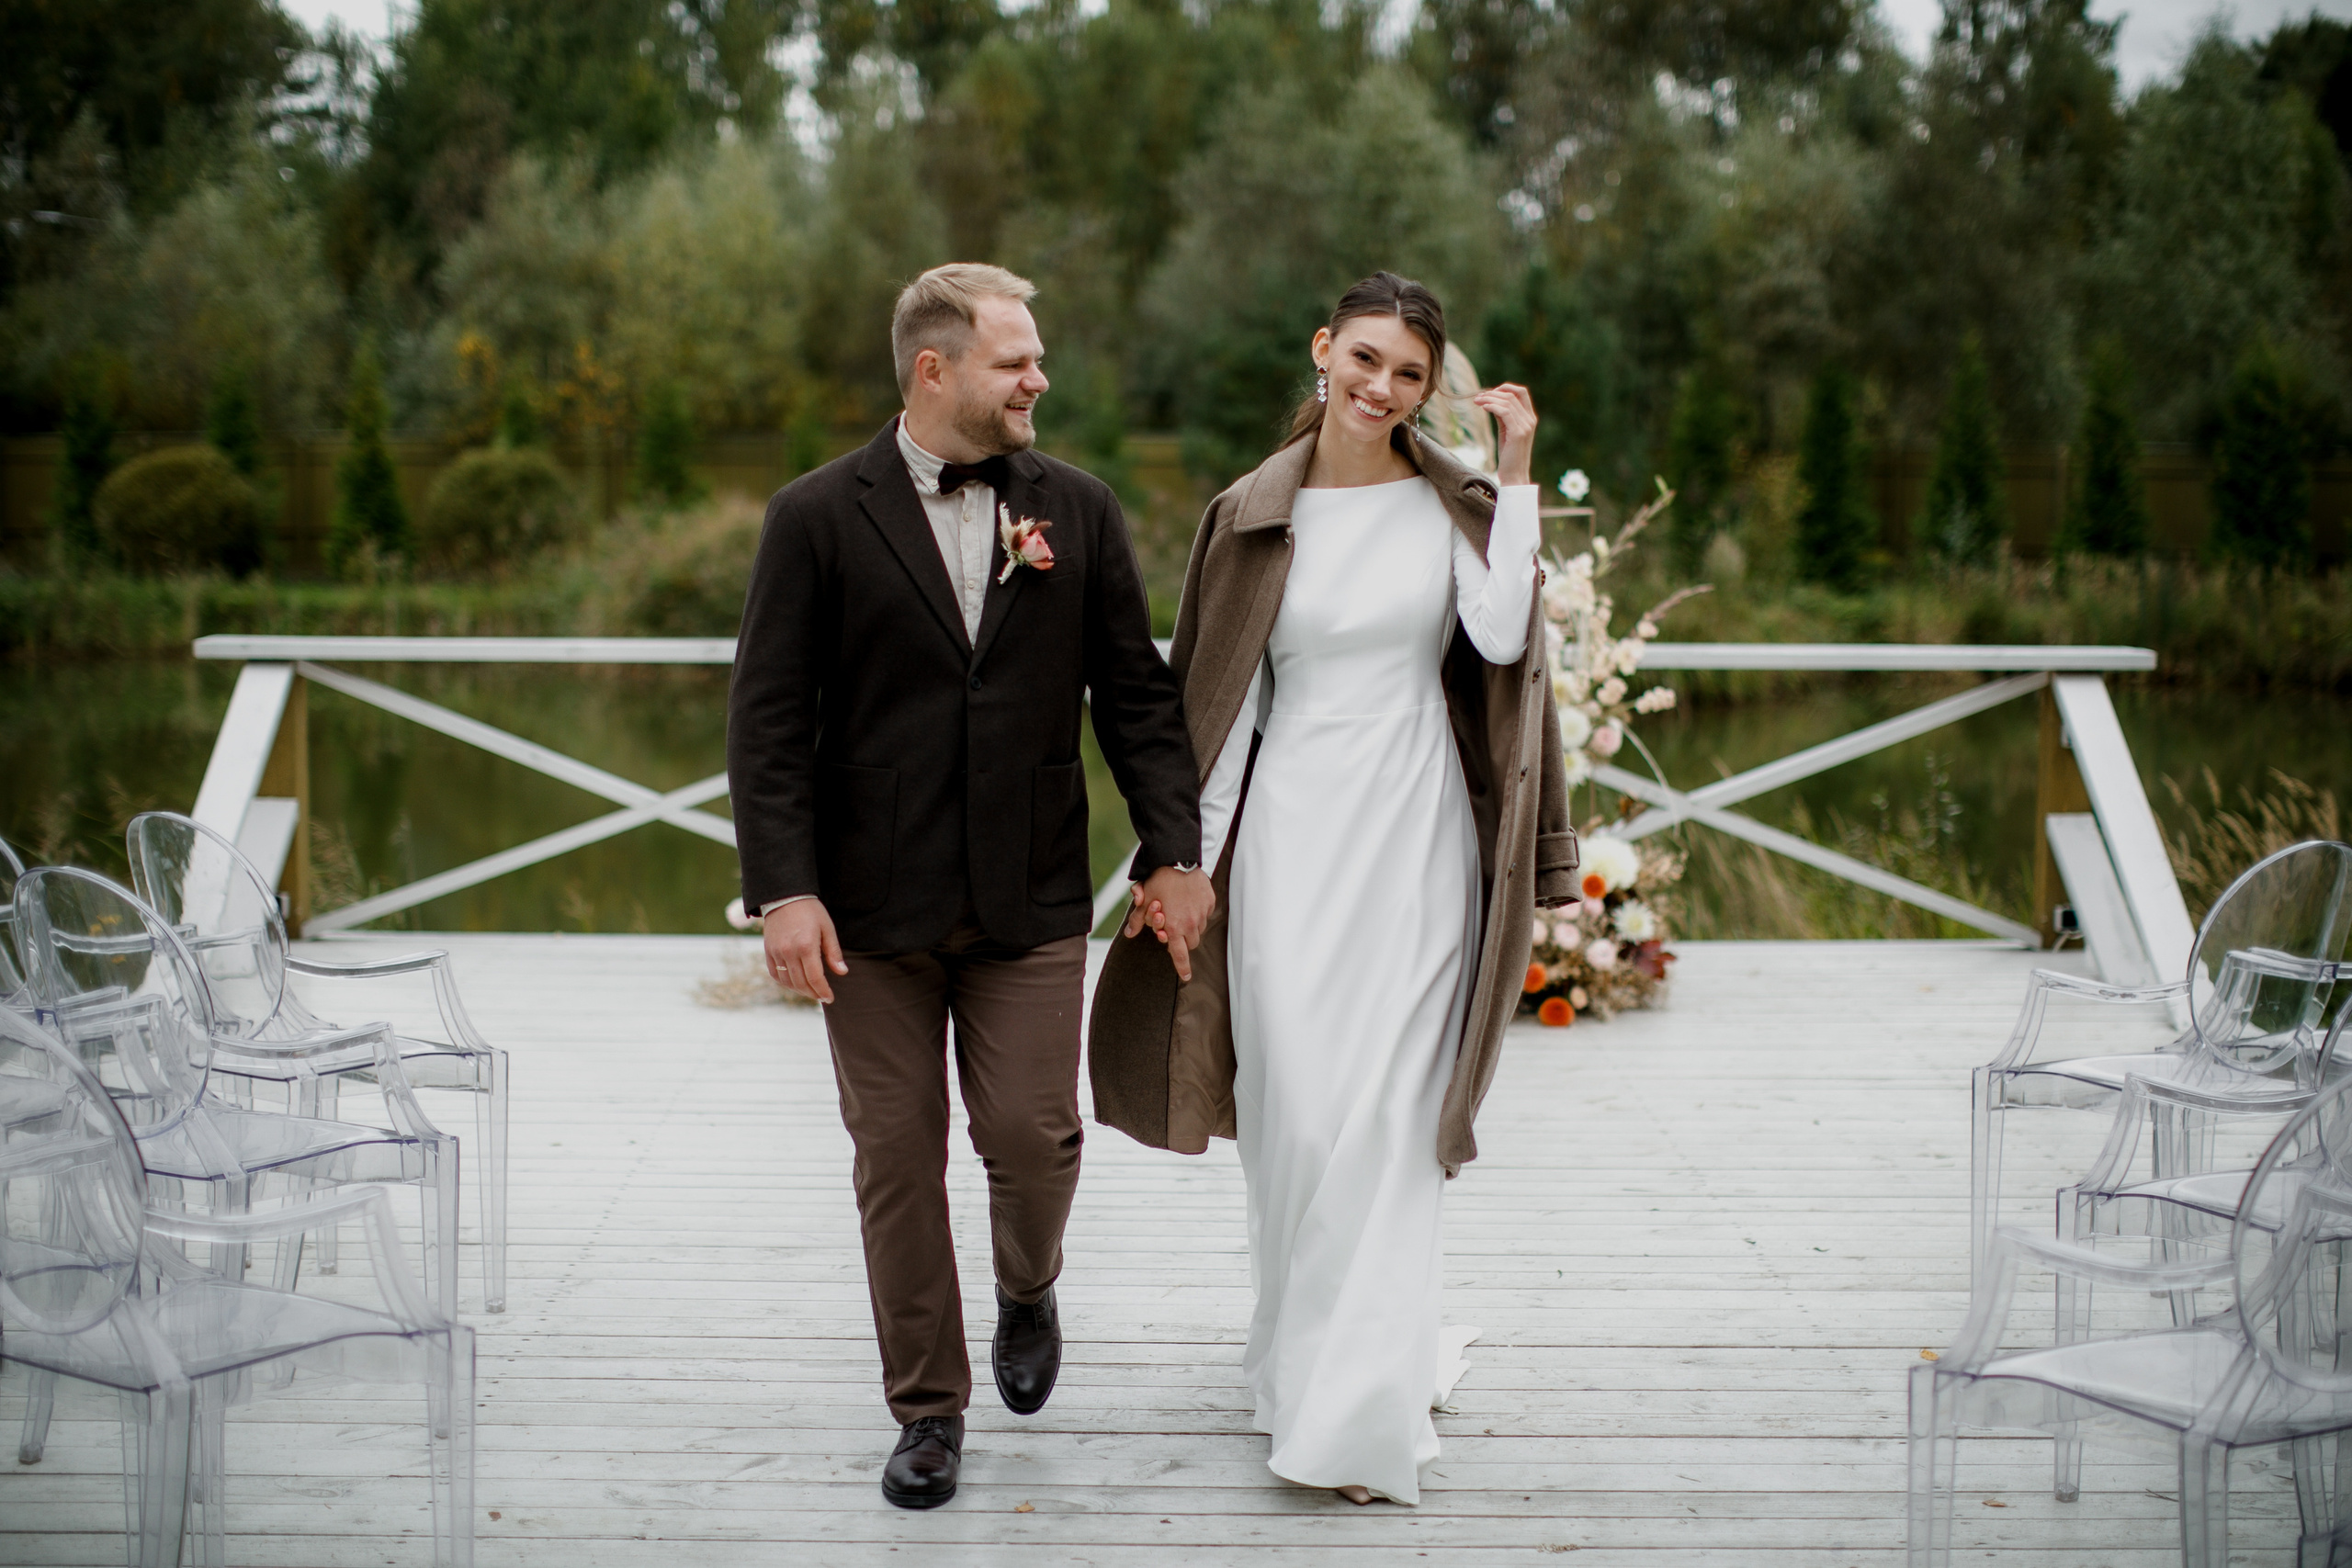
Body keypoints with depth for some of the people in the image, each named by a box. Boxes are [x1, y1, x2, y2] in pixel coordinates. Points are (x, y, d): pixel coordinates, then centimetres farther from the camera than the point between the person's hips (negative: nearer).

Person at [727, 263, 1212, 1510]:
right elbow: (767, 717, -6)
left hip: (1029, 900, 1)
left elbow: (1136, 693, 7)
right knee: (897, 1161, 5)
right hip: (871, 903, -1)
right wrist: (785, 889, -14)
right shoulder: (820, 517, -3)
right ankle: (927, 1406, 21)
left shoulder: (1078, 511, 5)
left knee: (1033, 1137, -3)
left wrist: (1174, 850, 0)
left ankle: (1026, 1289, 32)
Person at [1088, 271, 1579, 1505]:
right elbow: (1227, 699, 7)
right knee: (1293, 1112, 2)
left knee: (1383, 1116, -4)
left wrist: (1517, 477, -13)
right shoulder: (1255, 517, 5)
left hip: (1412, 831, -1)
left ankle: (1361, 1412, 1)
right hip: (1289, 831, 1)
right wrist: (1186, 858, 5)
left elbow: (1500, 637, -13)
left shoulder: (1453, 502, 3)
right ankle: (1304, 1346, 24)